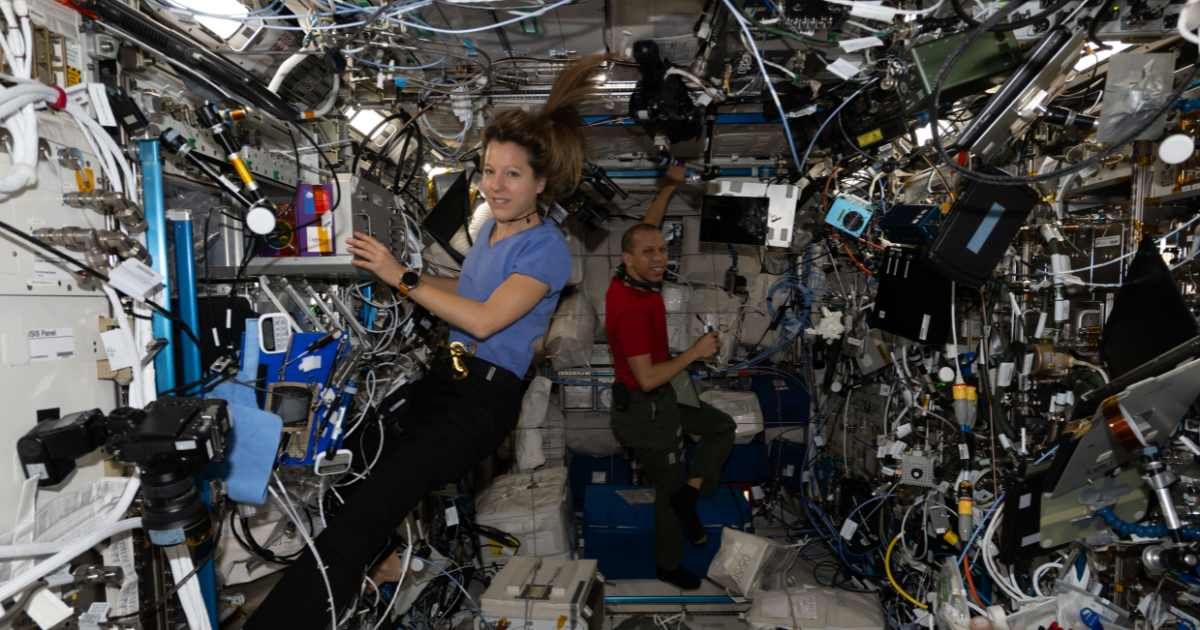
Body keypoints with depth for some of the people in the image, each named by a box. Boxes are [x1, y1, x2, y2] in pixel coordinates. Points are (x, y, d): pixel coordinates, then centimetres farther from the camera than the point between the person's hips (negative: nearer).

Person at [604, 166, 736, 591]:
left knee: (722, 427, 21)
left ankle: (688, 492, 13)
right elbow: (647, 378, -31)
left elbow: (647, 228, 14)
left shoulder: (635, 280, -6)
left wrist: (670, 186, 14)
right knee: (669, 487, 10)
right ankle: (668, 566, 30)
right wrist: (695, 353, -22)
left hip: (662, 397, 9)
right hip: (644, 409, -9)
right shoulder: (631, 306, -32)